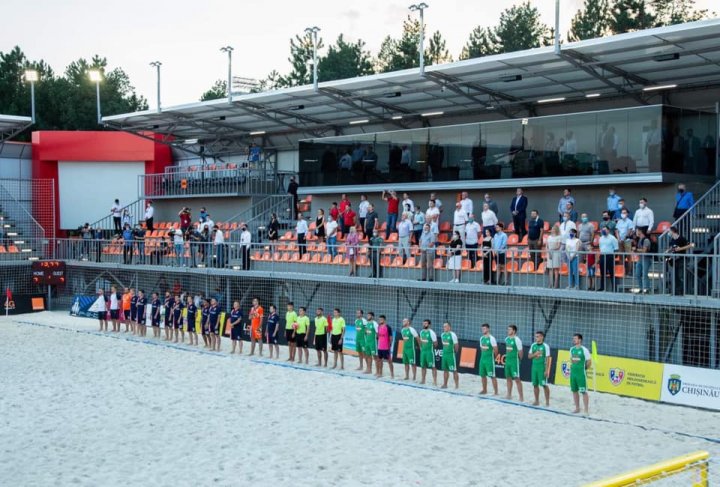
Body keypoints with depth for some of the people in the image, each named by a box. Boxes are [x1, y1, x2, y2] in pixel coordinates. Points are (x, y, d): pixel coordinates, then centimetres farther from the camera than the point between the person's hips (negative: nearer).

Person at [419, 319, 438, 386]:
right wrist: (421, 347, 14)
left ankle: (435, 381, -3)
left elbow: (435, 343, -10)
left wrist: (431, 347, -1)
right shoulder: (421, 332, 8)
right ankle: (423, 380, 23)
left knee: (432, 366, -4)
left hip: (430, 351, -7)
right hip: (423, 351, 7)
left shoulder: (431, 332, -14)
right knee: (423, 366, 13)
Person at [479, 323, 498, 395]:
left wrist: (493, 358, -1)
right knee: (483, 375, 12)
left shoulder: (491, 338, -13)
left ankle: (496, 392, -2)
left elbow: (496, 350, -11)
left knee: (492, 376, -5)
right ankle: (484, 390, 24)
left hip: (489, 360, -7)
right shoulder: (481, 338, 9)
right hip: (482, 359, 7)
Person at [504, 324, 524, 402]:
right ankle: (509, 395, 24)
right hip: (507, 361, 8)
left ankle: (521, 397, -3)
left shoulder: (517, 340, -15)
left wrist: (519, 360, 0)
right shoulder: (506, 339, 9)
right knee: (508, 378, 13)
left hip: (514, 362, -8)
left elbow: (520, 351, -11)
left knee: (517, 379, -6)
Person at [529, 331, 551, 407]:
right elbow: (529, 356, 12)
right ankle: (537, 401, 17)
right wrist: (535, 354, -10)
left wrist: (547, 370, -13)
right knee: (535, 384, 8)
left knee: (544, 385, -3)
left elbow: (548, 359, -9)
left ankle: (547, 401, 5)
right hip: (534, 367, 5)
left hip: (542, 367, -5)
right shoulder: (533, 345, 8)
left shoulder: (545, 346, -7)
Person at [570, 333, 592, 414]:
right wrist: (573, 367, 13)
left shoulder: (584, 350, -12)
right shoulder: (572, 349, 7)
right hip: (573, 373, 6)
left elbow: (589, 362, -6)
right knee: (574, 391, 11)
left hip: (581, 374, -6)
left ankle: (586, 410, 1)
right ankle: (577, 408, 21)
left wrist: (584, 369, 1)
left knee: (584, 392, -4)